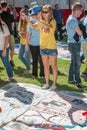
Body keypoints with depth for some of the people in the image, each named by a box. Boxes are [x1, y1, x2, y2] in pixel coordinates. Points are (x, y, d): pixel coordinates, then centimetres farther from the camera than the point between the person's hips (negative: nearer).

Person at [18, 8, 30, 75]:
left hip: (27, 42, -8)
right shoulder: (21, 22, 8)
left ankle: (28, 69, 22)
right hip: (22, 42, 8)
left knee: (26, 56, 1)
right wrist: (20, 34, -7)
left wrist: (27, 44, -21)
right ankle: (27, 66, 34)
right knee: (20, 56, 13)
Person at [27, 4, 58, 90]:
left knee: (53, 66, 6)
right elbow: (33, 26, -7)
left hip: (52, 47, -5)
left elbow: (48, 26, -32)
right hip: (43, 47, 6)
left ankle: (54, 84, 14)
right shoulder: (41, 22, 6)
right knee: (45, 66, 13)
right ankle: (47, 83, 24)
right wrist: (28, 20, -24)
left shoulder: (53, 21, -10)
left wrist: (38, 20, -40)